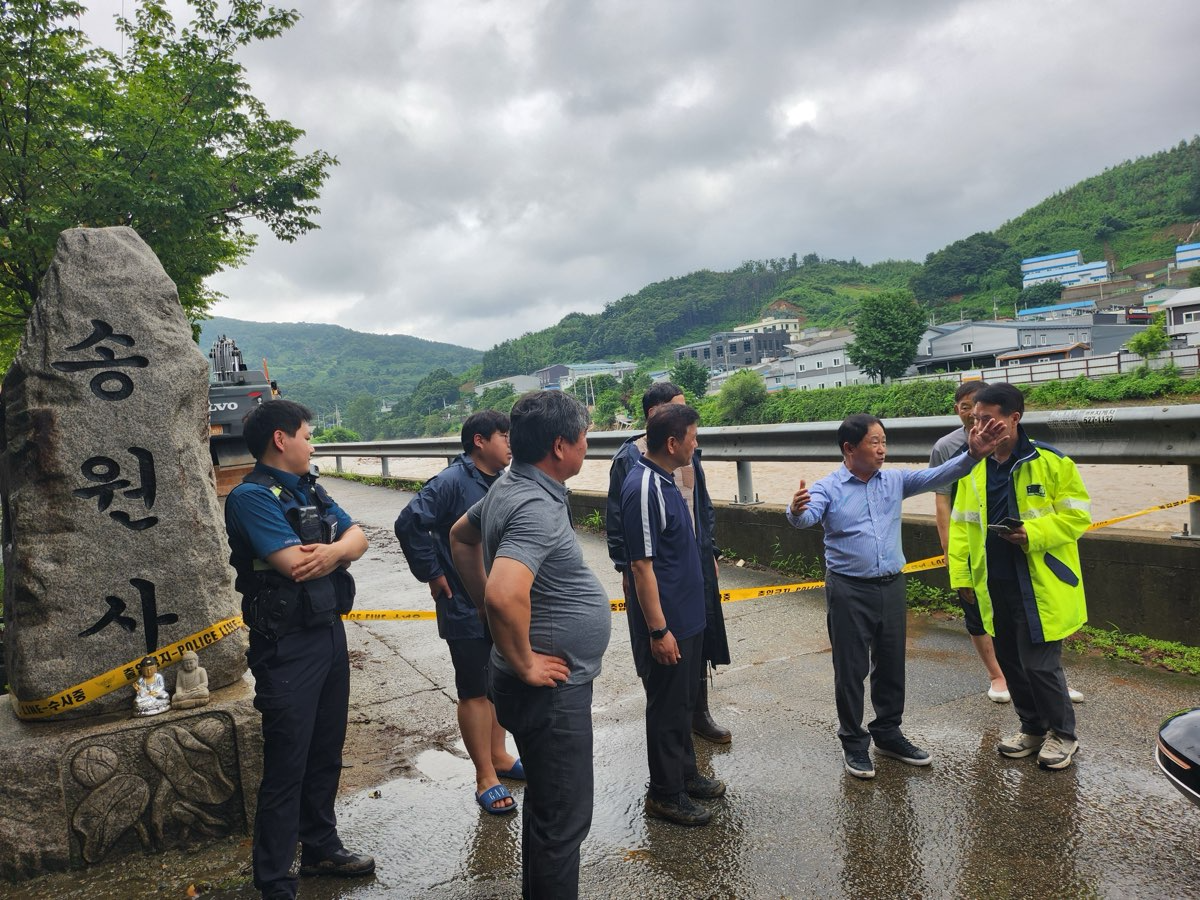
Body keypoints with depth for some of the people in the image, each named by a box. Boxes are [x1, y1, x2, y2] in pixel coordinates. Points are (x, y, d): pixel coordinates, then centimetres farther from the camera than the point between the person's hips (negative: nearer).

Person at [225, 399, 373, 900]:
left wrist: (333, 551, -19)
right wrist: (341, 550, -6)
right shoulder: (252, 497, -16)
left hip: (330, 633, 8)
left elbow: (358, 537, 3)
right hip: (287, 646, -8)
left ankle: (320, 848, 38)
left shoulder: (310, 490, 11)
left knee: (325, 754, 20)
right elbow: (297, 566, -26)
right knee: (286, 766, 2)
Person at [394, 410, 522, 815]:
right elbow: (409, 524, -24)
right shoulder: (451, 483, -18)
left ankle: (498, 756, 36)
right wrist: (432, 574, -17)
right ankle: (486, 778, 17)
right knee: (475, 691, 5)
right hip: (466, 609, -7)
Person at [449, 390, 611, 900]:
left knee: (546, 804, 25)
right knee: (564, 818, 5)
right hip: (551, 688, -10)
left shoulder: (508, 486, 4)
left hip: (549, 685, 10)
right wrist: (525, 665, -23)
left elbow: (460, 537, 21)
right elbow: (506, 596, -40)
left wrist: (486, 607, 18)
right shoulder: (536, 508, -26)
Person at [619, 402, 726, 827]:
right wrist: (659, 630, -21)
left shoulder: (664, 481, 8)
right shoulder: (643, 489, -23)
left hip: (687, 616, 9)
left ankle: (685, 773, 37)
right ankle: (665, 794, 20)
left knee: (683, 702, 21)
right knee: (667, 708, 5)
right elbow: (642, 566, -24)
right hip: (666, 623, -9)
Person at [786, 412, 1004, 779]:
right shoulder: (828, 488, -9)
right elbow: (808, 517, -26)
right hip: (849, 591, -4)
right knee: (850, 669, 5)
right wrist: (796, 510, -50)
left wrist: (972, 455, -19)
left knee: (891, 665, 16)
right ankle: (853, 743, 21)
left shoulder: (895, 480, 5)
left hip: (891, 586, 5)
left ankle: (888, 734, 34)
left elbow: (937, 476, -3)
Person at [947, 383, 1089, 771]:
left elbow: (1076, 514, -7)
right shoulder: (973, 469, 6)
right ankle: (1032, 728, 34)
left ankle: (1063, 733, 22)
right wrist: (961, 575, 4)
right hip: (994, 586, 5)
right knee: (1011, 662, 15)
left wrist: (1033, 533, -22)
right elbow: (961, 525, 9)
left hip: (1041, 585, -5)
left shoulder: (1052, 463, -9)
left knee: (1039, 664, -1)